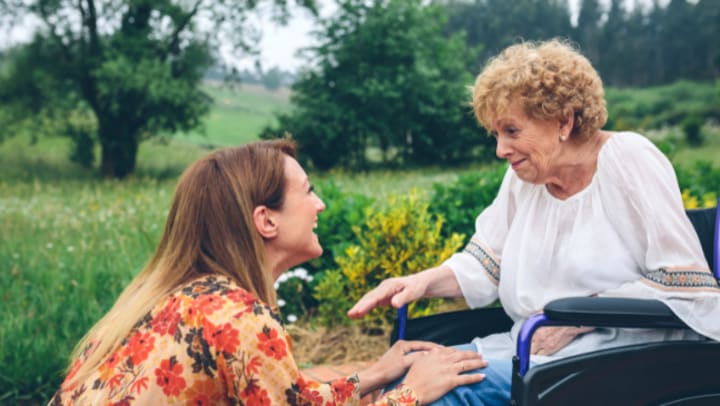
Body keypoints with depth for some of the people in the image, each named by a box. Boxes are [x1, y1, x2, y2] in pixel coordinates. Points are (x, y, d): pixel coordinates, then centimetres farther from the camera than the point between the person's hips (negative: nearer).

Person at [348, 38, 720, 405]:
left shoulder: (627, 160, -10)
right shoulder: (524, 175, 7)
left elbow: (684, 288, -13)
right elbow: (485, 264, 12)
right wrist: (424, 282, -6)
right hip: (532, 348, 6)